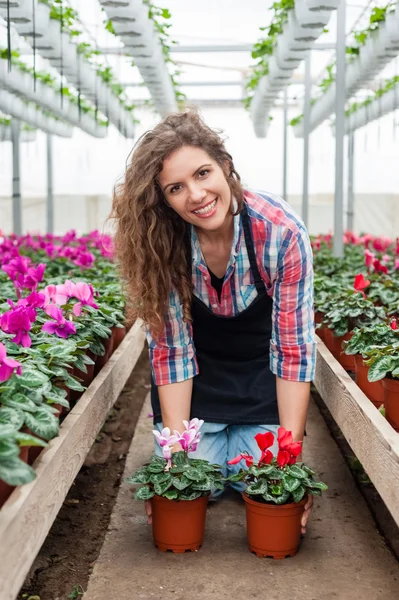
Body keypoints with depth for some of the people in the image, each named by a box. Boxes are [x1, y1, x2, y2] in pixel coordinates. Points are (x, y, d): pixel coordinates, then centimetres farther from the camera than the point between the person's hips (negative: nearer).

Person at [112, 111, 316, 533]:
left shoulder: (281, 231, -28)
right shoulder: (160, 241, -24)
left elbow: (293, 348, -24)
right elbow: (171, 348, -19)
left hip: (260, 371, 0)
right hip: (196, 375, 1)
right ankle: (207, 446, 28)